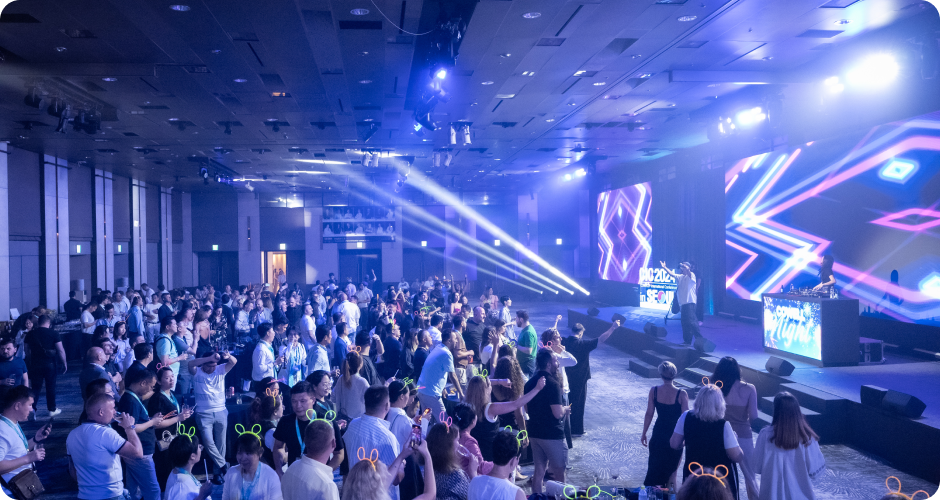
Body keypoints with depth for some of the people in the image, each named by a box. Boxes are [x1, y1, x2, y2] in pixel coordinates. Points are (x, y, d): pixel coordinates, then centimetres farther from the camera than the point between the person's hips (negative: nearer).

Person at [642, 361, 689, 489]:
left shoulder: (654, 391, -11)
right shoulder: (681, 394, -17)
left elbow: (649, 414, -5)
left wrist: (644, 434, 6)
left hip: (658, 434, 2)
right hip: (675, 435, -2)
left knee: (655, 466, 19)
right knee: (672, 470, 15)